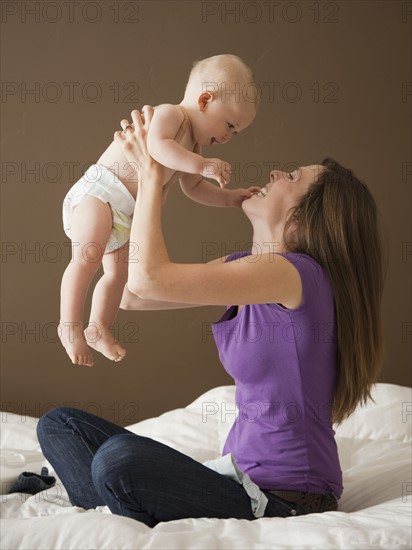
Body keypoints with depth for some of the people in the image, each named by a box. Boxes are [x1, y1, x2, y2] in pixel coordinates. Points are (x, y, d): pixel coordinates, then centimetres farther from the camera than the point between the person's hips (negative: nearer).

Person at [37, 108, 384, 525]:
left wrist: (152, 170, -11)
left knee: (119, 460, -33)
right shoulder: (245, 267, 9)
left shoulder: (296, 273, -18)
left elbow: (149, 277, -25)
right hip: (241, 474, 9)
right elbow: (131, 296, 11)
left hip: (284, 500, -9)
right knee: (59, 425, 4)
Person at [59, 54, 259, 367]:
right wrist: (201, 164, -38)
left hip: (128, 215, 10)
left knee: (119, 271, 12)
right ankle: (70, 326, -16)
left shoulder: (191, 144, 15)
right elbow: (156, 145, -35)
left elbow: (194, 188, 26)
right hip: (98, 193, -10)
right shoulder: (169, 114, -14)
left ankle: (98, 329, 24)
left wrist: (228, 197, 14)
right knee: (88, 257, -23)